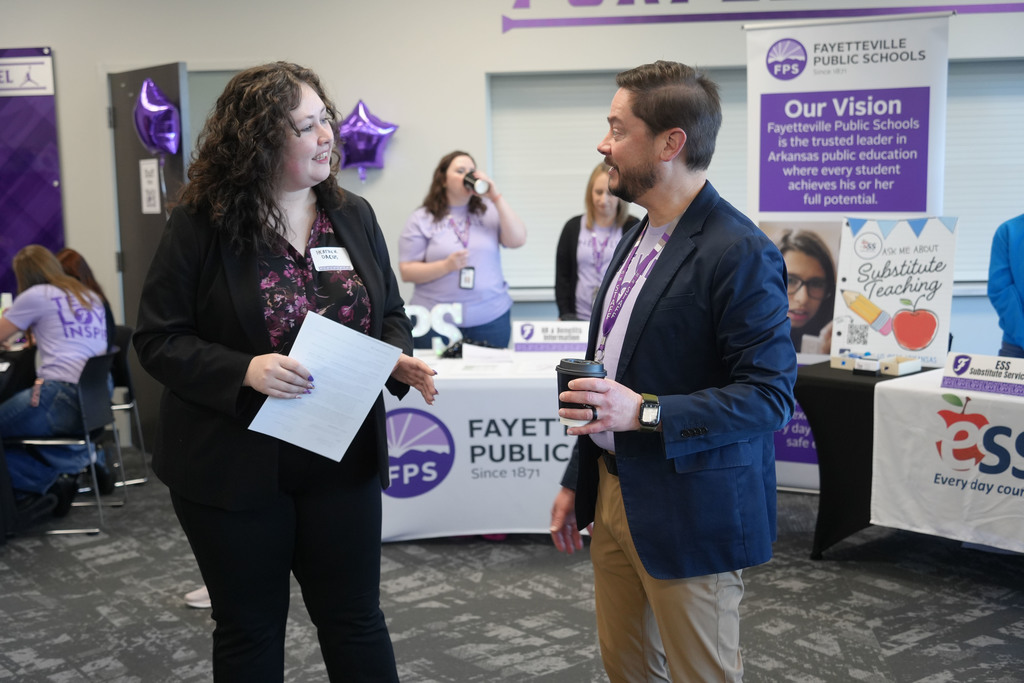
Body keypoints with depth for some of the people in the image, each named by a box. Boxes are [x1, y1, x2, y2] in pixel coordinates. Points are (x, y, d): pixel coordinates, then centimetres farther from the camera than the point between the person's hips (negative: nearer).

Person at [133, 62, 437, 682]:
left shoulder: (354, 216, 4)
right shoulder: (201, 225, -10)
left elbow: (389, 315, 12)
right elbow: (159, 340, -9)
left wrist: (400, 359, -11)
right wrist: (243, 372, -25)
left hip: (342, 461, 3)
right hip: (236, 466, -3)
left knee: (354, 618, 13)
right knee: (249, 629, 14)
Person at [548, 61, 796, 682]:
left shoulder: (741, 253, -19)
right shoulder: (641, 237, 10)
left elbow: (768, 395, -20)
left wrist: (646, 412, -29)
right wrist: (579, 481, 19)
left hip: (691, 517, -8)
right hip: (615, 495, 9)